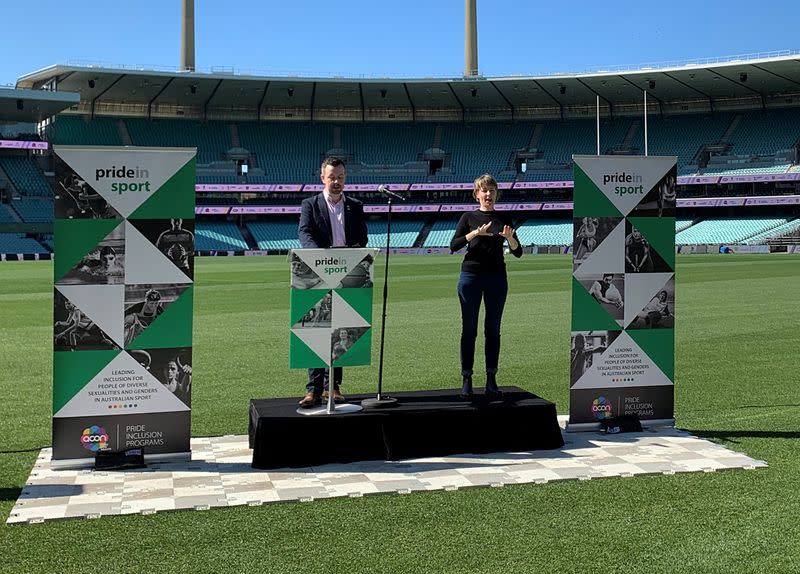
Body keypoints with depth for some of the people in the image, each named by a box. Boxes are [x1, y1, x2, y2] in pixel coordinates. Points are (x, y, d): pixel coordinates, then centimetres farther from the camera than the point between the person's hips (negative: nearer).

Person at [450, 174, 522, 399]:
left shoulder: (503, 219, 9)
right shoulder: (469, 217, 5)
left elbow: (518, 253, 5)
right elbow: (453, 245, -6)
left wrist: (509, 238, -15)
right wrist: (475, 233, -19)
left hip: (497, 278, 2)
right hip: (471, 275, -1)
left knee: (493, 329, 4)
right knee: (469, 329, 0)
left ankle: (491, 380, 10)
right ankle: (466, 380, 5)